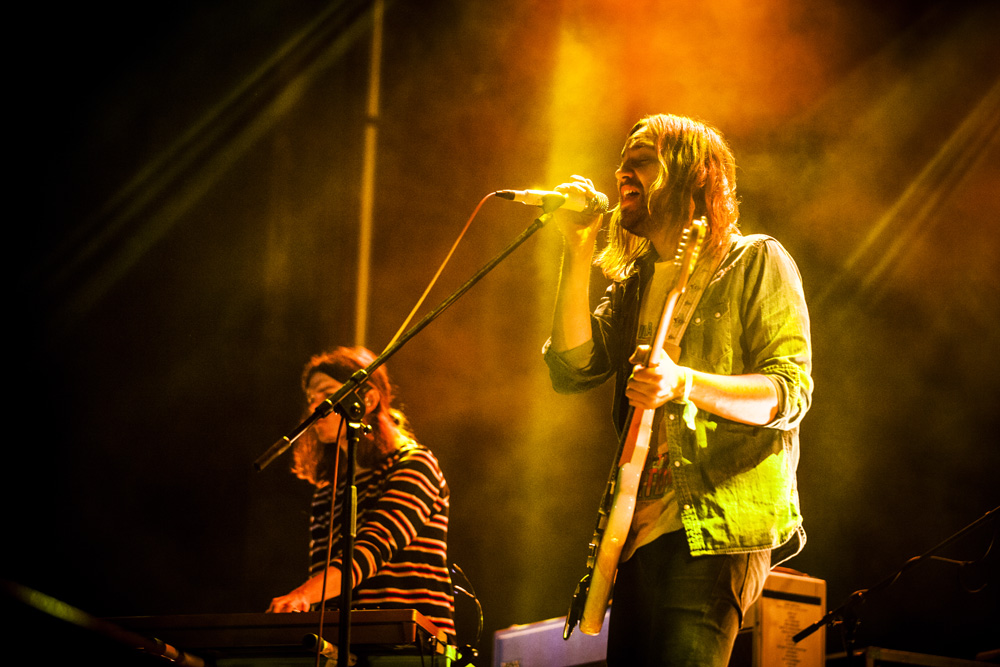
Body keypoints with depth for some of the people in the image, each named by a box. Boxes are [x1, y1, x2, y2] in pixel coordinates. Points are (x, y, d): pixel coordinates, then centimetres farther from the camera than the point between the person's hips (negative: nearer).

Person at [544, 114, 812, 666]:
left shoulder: (756, 263, 0)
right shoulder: (634, 280, 19)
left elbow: (791, 392, -11)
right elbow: (572, 369, 5)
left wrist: (684, 385, -27)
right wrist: (578, 253, 1)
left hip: (718, 531, -7)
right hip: (640, 530, 7)